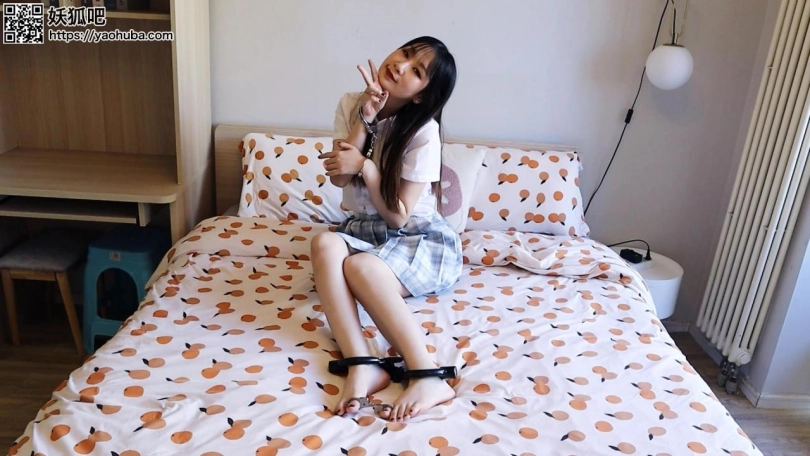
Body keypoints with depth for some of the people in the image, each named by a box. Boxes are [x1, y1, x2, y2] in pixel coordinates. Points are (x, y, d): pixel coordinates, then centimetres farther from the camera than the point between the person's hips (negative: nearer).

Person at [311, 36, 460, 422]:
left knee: (359, 266, -35)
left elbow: (398, 216, -16)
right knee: (325, 244, -30)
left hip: (422, 240, -4)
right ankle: (362, 365, -39)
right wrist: (366, 117, -16)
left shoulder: (423, 131, -16)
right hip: (365, 230, 5)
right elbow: (338, 177, -11)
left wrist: (365, 166, -23)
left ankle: (428, 375, -38)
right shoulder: (351, 105, 0)